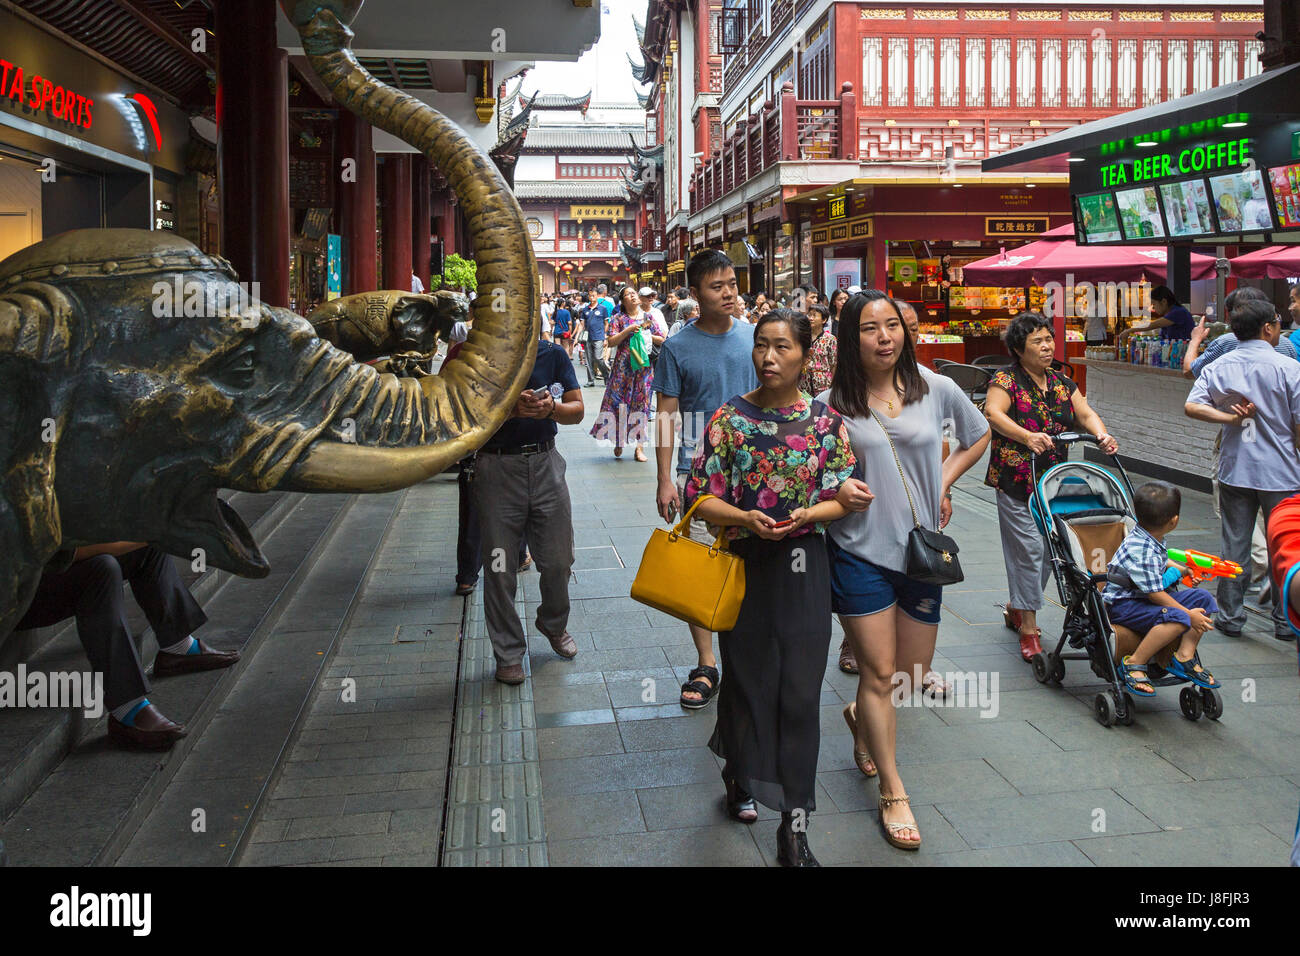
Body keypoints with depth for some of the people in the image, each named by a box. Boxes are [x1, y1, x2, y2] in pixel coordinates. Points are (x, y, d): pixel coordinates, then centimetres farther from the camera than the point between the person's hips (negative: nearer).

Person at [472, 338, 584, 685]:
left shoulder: (553, 354, 4)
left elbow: (577, 410, 2)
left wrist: (552, 408, -20)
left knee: (558, 562, 8)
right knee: (500, 568, 3)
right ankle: (508, 653, 19)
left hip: (546, 464, 2)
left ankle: (554, 625, 38)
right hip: (497, 468, -2)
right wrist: (508, 408, -24)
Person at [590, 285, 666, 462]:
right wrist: (628, 330, -14)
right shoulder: (618, 319, 5)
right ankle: (618, 441, 13)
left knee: (641, 402, -1)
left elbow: (662, 340, 10)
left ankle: (640, 446, 1)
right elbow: (611, 342, -6)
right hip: (623, 366, -1)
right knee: (619, 401, -2)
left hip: (644, 366, 1)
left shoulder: (649, 317, 10)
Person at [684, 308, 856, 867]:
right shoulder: (730, 417, -3)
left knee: (800, 690, 1)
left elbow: (841, 499, 4)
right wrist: (747, 518, -20)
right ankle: (740, 777, 42)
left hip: (803, 567, 1)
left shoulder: (826, 421, 1)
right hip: (744, 564, 0)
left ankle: (794, 826, 10)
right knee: (747, 676, 13)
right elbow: (700, 496, -3)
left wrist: (805, 515, -16)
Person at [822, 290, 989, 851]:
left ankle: (861, 718, 46)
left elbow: (979, 436, 16)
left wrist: (944, 480, 3)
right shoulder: (831, 404, -7)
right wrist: (835, 489, -17)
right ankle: (892, 794, 16)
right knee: (879, 673, 1)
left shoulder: (935, 389, -1)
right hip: (860, 551, -3)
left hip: (921, 550, 3)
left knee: (913, 674, 14)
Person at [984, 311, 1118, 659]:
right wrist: (1027, 437, -38)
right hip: (1016, 482, -6)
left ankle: (1015, 608, 30)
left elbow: (1085, 413, 7)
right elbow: (994, 413, -22)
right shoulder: (1006, 380, -6)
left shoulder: (1063, 383, 14)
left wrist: (1102, 436, -15)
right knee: (1028, 549, -8)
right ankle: (1029, 628, 0)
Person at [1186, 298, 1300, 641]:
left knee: (1234, 545, 10)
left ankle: (1230, 617, 16)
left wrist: (1231, 418, -9)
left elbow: (1192, 406, -8)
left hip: (1234, 471, 3)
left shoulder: (1218, 367, 2)